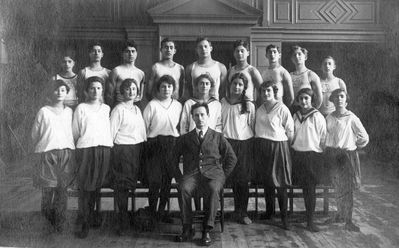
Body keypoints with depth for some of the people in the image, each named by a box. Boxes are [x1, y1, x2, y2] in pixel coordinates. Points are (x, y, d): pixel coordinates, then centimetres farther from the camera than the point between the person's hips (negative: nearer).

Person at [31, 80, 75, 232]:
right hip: (48, 153, -1)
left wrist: (70, 148, 9)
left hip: (66, 153, 2)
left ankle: (59, 224, 9)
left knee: (62, 189, 0)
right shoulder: (44, 111, 3)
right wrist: (40, 148, 8)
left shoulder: (69, 112, 10)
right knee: (48, 189, -2)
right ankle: (47, 222, 15)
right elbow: (35, 134, 8)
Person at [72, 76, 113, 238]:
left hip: (104, 148, 3)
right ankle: (85, 223, -1)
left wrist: (110, 145, 10)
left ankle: (90, 214, 24)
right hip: (86, 148, -3)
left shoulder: (106, 108, 15)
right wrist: (79, 145, 7)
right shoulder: (81, 108, 6)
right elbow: (75, 131, 8)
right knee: (85, 186, -5)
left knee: (97, 185, 6)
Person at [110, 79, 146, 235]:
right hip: (122, 149, -6)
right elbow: (112, 132, -6)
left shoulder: (137, 109, 16)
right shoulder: (118, 109, -4)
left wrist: (144, 147, 13)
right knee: (122, 186, -4)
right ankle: (122, 222, 5)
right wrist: (109, 149, -10)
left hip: (138, 149, 6)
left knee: (133, 181, 8)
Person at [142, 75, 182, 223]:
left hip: (172, 145, 4)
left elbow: (180, 126, 14)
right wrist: (145, 142, -3)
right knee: (155, 181, -5)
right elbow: (144, 126, -1)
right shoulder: (152, 105, -2)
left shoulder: (178, 105, 9)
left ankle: (162, 211, 20)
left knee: (168, 179, 6)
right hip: (155, 144, -3)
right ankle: (152, 212, 10)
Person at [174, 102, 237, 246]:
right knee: (184, 188, -33)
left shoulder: (218, 137, 16)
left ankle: (207, 230, -28)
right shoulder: (185, 138, 19)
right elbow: (174, 158, 18)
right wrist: (179, 176, 6)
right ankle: (187, 229, -21)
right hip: (191, 173, 1)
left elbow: (232, 158, 15)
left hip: (212, 173, -1)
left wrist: (223, 176, 6)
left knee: (213, 189, -36)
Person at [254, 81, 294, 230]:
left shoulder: (282, 108, -5)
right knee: (266, 181, 10)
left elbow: (290, 131, -3)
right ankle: (269, 212, 24)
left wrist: (286, 145, 0)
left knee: (280, 183, -3)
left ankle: (284, 217, 4)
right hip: (261, 147, 5)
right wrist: (259, 143, 8)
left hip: (278, 146, -5)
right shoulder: (259, 110, 12)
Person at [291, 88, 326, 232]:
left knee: (310, 189, -2)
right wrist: (293, 147, 13)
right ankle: (308, 218, 21)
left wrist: (320, 155, -3)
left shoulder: (317, 116, -5)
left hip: (313, 155, -4)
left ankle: (310, 221, 5)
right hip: (297, 155, 5)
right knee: (304, 188, 8)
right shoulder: (296, 116, 10)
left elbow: (323, 138, -4)